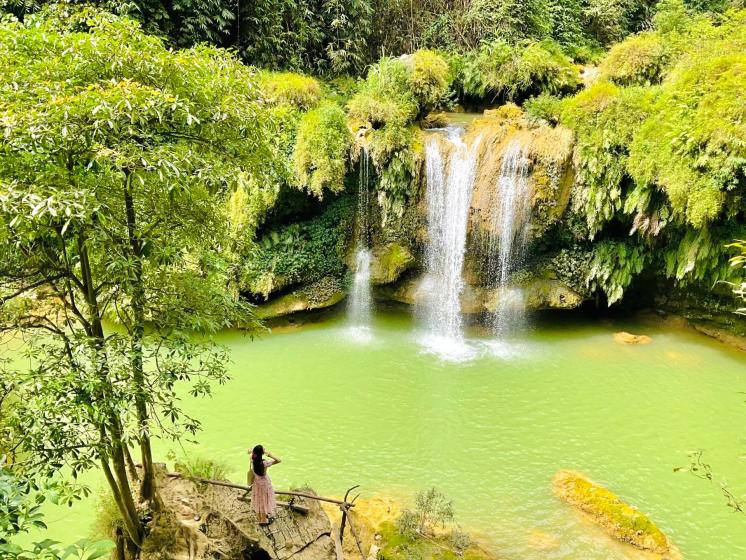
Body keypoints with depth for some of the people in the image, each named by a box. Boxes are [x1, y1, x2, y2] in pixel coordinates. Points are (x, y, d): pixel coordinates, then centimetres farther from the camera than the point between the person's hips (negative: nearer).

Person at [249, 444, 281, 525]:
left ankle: (260, 519, 41)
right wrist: (270, 455, -30)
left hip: (256, 484, 5)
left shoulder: (253, 461, -18)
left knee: (258, 502, 23)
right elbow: (278, 460, -31)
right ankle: (264, 521, 31)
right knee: (264, 502, 14)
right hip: (264, 484, -5)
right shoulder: (264, 463, -33)